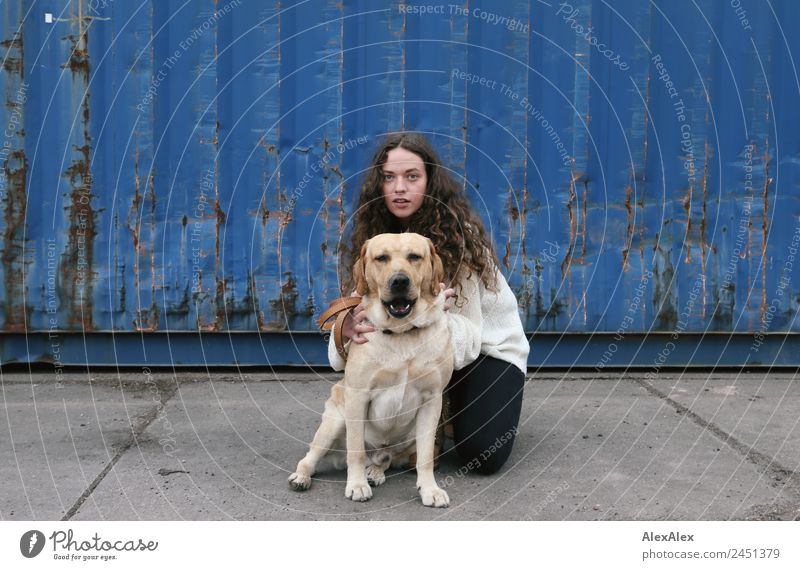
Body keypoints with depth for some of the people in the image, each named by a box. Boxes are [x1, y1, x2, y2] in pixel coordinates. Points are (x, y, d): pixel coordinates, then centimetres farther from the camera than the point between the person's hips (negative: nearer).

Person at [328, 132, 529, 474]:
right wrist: (349, 327, -42)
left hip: (489, 344, -4)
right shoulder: (372, 236, -9)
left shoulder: (458, 233, -23)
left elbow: (467, 333, -28)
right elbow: (358, 305, -17)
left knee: (480, 456, -21)